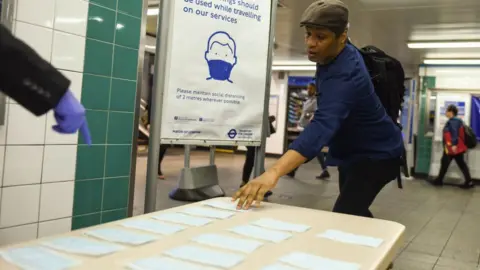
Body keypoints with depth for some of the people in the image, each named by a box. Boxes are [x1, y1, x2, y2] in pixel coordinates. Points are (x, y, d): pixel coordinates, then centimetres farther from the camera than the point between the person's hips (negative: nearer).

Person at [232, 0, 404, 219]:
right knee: (352, 212, 20)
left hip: (376, 154, -10)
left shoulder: (345, 75, -36)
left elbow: (323, 125, -53)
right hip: (353, 151, 10)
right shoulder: (342, 54, -6)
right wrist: (321, 87, 1)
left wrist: (274, 172, -65)